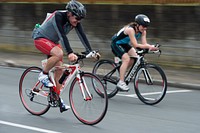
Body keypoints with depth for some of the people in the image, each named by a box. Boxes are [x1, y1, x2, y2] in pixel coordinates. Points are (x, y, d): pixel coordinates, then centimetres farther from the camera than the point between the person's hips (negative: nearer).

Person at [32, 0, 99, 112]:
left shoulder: (75, 21, -12)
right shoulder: (58, 16, -32)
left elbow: (82, 35, -17)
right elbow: (62, 36, -41)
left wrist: (90, 51, -28)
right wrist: (70, 53, -50)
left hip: (53, 42, 8)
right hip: (41, 38, -8)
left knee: (59, 70, 0)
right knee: (59, 53, -34)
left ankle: (57, 98, 10)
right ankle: (43, 75, -14)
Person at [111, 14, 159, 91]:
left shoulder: (143, 31, -11)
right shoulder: (130, 29, -33)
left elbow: (144, 43, -18)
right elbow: (135, 45, -39)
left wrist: (151, 47, -39)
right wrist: (148, 46, -47)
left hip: (124, 44, 8)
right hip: (116, 44, -8)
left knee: (135, 58, -9)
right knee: (126, 59, -24)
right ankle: (121, 83, -22)